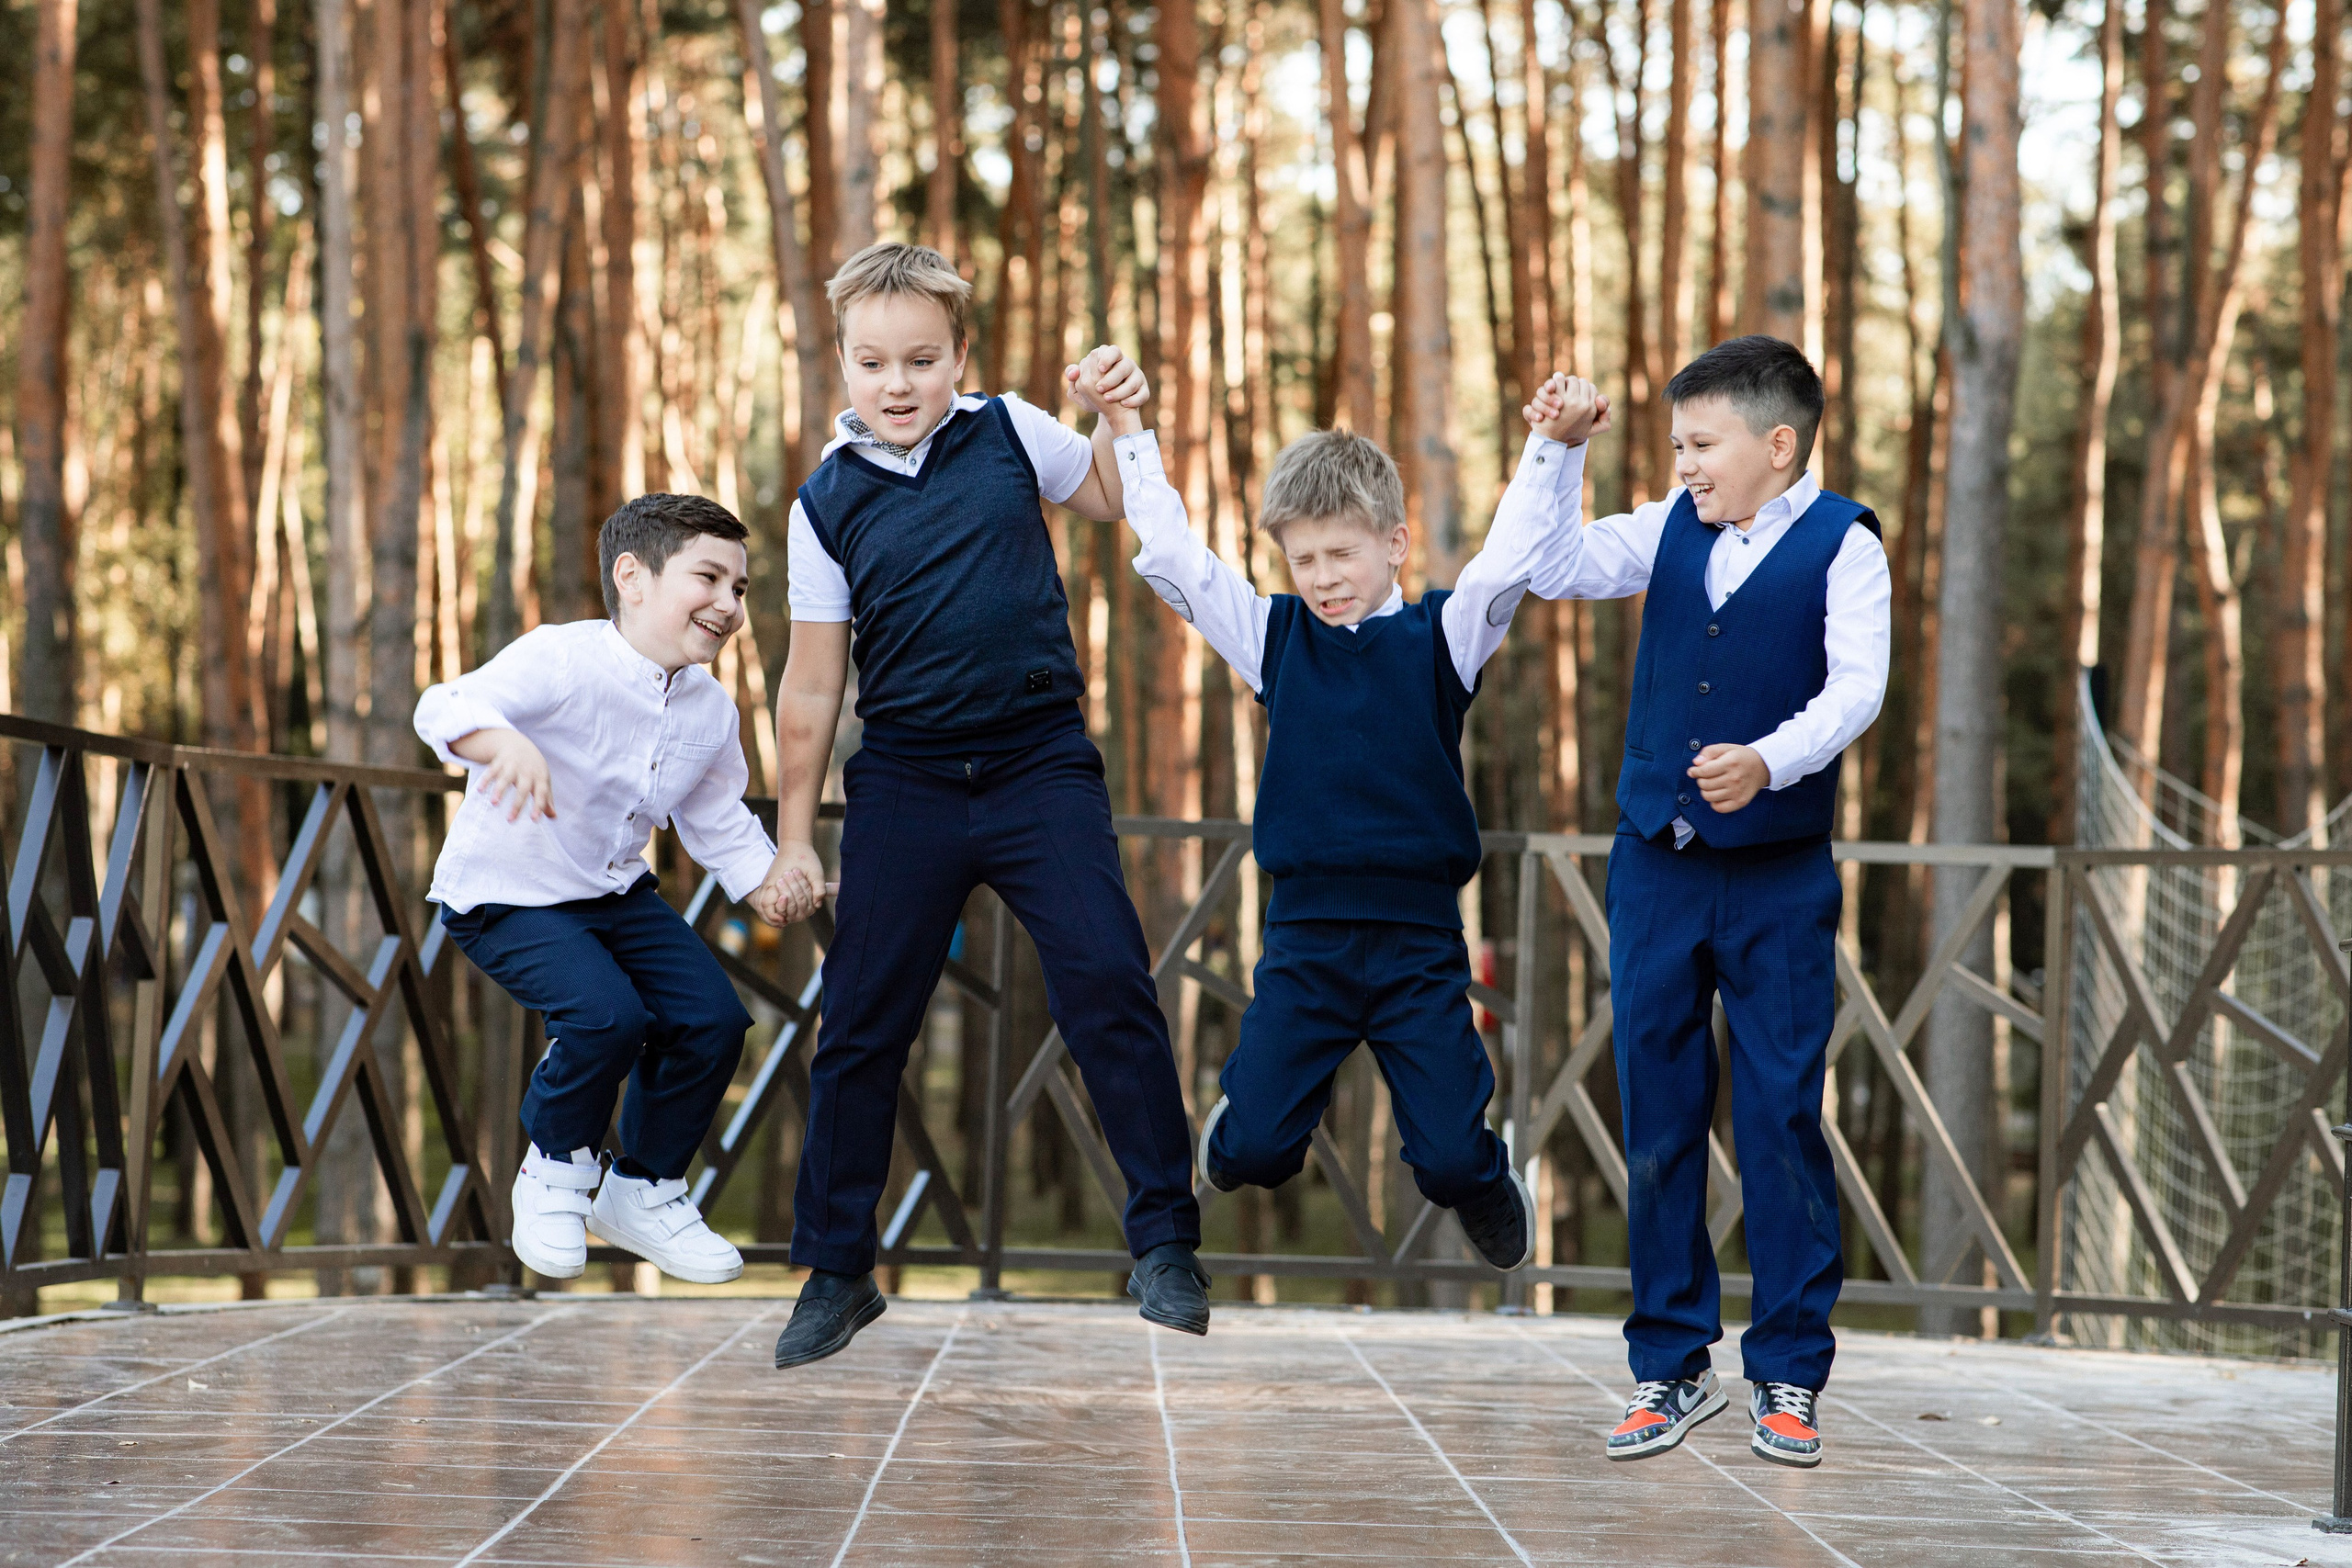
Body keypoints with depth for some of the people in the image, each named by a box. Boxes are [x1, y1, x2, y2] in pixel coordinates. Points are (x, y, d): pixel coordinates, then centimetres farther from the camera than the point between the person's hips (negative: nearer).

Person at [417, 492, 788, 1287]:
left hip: (618, 892, 7)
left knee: (712, 1019, -8)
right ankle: (558, 1168, 3)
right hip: (505, 894, -7)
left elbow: (718, 822, 12)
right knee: (607, 1014, -28)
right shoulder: (562, 661, -26)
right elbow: (445, 707, -42)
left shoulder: (712, 712, -3)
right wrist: (505, 741, -64)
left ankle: (646, 1192, 18)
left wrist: (767, 883, -7)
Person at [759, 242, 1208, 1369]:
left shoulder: (1009, 434, 3)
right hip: (905, 782, 0)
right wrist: (793, 838, 6)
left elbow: (1119, 499, 19)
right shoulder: (828, 501, 1)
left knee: (1107, 986, -13)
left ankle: (1164, 1242, -2)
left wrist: (1124, 414, -1)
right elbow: (812, 684, 5)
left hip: (1041, 767, 0)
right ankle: (835, 1271, 17)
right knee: (860, 1023, 2)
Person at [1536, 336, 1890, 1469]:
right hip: (1657, 864, 5)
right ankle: (1671, 1366, 16)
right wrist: (1559, 452, 2)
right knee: (1657, 1119, 7)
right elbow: (1552, 570, 14)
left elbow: (1855, 686, -17)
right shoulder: (1670, 531, 8)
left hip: (1780, 875, -4)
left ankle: (1790, 1376, 8)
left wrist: (1768, 762, -33)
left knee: (1781, 1118, -1)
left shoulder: (1842, 544, -6)